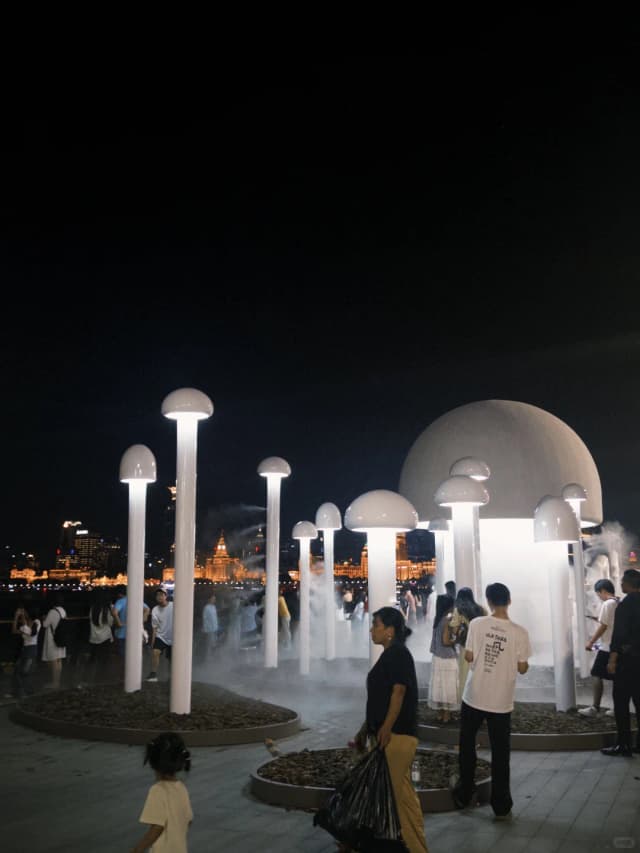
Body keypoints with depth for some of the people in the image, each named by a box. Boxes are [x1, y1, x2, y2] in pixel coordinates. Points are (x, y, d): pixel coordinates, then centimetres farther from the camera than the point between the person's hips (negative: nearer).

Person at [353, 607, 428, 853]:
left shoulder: (398, 653, -11)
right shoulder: (388, 655, 17)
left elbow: (398, 692, -19)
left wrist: (386, 729, -22)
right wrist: (365, 730, 21)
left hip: (397, 734, -10)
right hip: (386, 734, 10)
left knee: (400, 791, -7)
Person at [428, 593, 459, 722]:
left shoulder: (437, 618, 5)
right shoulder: (448, 620, -19)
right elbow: (445, 641, -22)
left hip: (437, 657, 8)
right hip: (447, 658, -8)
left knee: (439, 685, 14)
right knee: (448, 686, 3)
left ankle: (440, 714, 22)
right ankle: (446, 716, 11)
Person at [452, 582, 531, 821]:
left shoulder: (477, 623, -10)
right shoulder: (519, 632, -9)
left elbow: (469, 656, -7)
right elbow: (522, 668, -5)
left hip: (474, 696, 0)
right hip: (501, 701, 0)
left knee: (467, 746, 18)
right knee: (500, 753, 8)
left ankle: (463, 794, 28)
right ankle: (501, 806, 13)